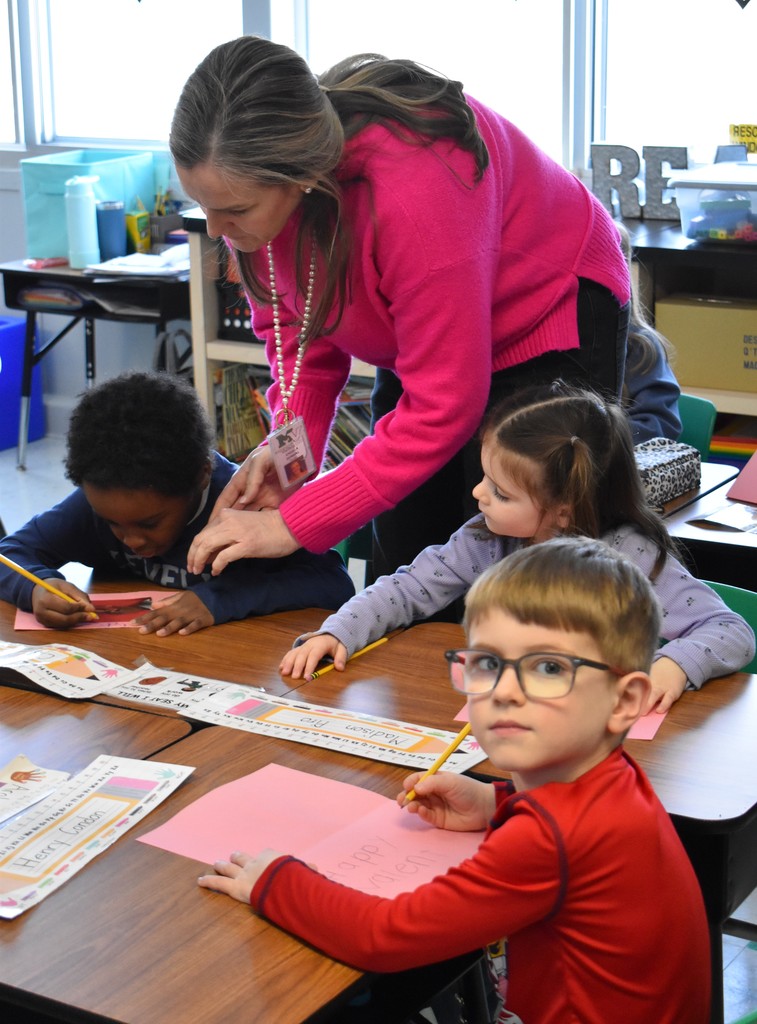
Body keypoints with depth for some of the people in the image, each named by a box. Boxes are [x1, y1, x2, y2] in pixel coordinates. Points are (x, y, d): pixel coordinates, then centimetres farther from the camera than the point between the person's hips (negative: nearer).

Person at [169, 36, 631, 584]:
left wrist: (295, 525, -33)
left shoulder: (413, 191, -41)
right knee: (399, 571, 5)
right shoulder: (246, 182, -19)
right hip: (421, 336, 7)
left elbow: (445, 406, -35)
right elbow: (293, 320, -2)